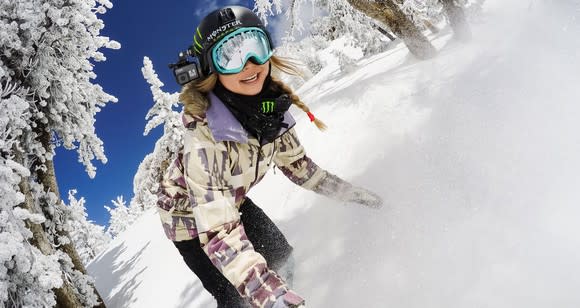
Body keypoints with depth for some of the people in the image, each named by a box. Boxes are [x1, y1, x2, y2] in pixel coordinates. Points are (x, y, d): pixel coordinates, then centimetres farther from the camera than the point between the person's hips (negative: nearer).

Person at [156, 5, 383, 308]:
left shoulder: (272, 102, -21)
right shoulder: (205, 135, -40)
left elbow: (295, 163, -4)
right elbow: (217, 230, -42)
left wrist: (352, 193, -1)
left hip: (231, 200, 6)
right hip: (188, 215, -5)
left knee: (281, 256, 7)